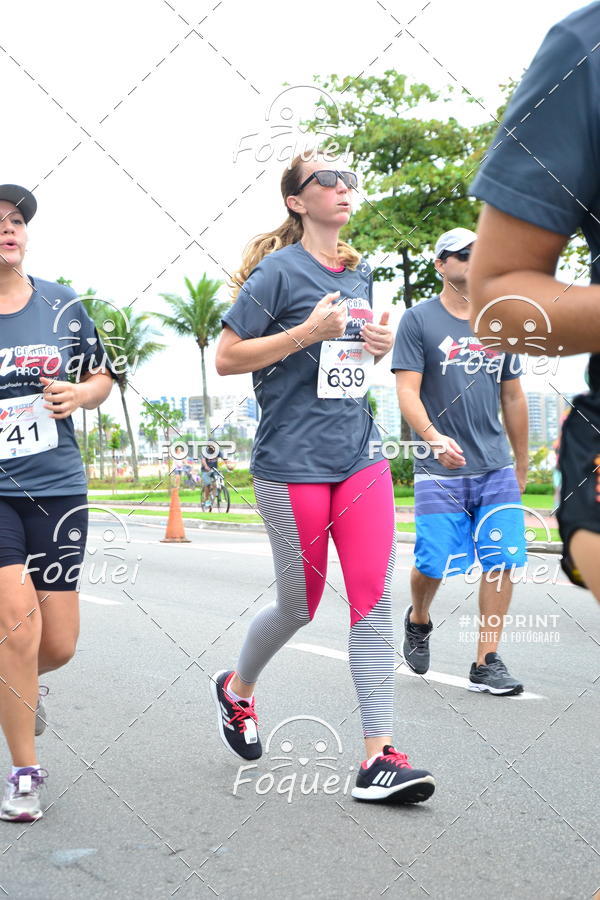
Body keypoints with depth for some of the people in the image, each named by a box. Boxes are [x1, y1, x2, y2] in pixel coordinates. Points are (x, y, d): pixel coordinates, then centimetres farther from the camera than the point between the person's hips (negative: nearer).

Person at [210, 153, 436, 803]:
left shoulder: (359, 275, 14)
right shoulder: (278, 271, -7)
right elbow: (226, 359, -9)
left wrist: (380, 348, 4)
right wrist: (306, 332, -18)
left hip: (360, 454, 6)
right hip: (292, 462, -5)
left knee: (374, 596, -5)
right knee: (300, 604, 5)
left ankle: (379, 756, -3)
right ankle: (235, 689, 36)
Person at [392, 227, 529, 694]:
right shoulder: (418, 320, -1)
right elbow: (408, 392, -9)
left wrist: (522, 466, 20)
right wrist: (434, 437, -27)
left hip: (497, 469, 4)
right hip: (440, 470, -4)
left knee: (502, 561, -5)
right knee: (433, 564, -4)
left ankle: (486, 664, 4)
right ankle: (418, 620, 30)